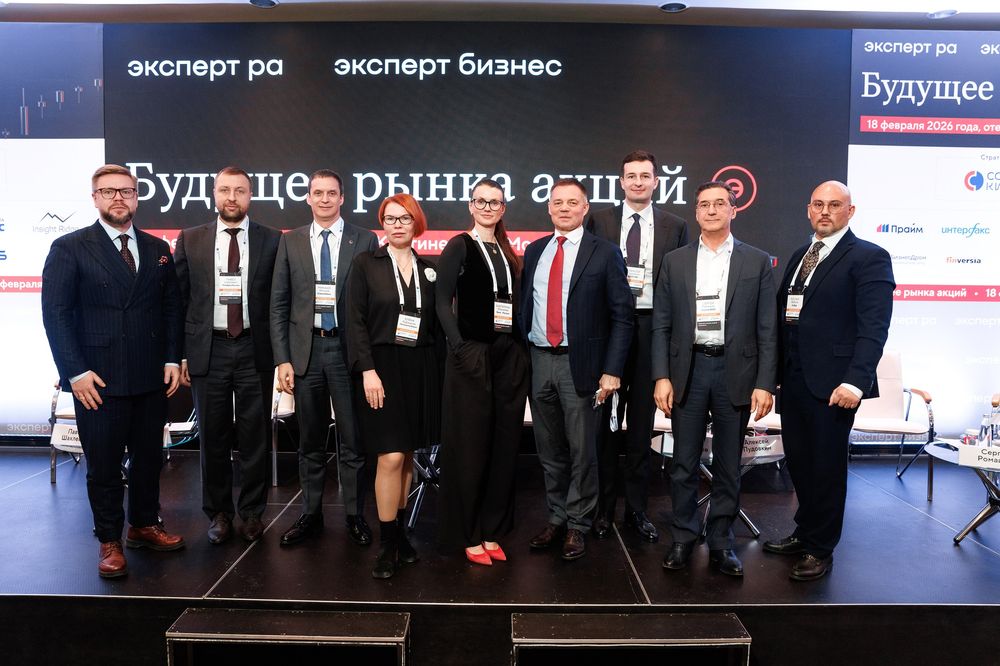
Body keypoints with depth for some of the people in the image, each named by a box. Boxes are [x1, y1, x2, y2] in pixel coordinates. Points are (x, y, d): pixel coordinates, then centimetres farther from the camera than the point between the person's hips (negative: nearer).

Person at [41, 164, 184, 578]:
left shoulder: (158, 249, 11)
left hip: (151, 378, 4)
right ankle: (109, 541, 20)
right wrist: (75, 372, -11)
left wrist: (172, 359, 3)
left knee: (149, 458, 12)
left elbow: (171, 308, 11)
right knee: (103, 465, 6)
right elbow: (55, 314, -5)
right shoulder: (69, 248, -1)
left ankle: (144, 525, 30)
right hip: (98, 380, -3)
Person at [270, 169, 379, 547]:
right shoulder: (290, 242, 8)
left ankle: (355, 516, 18)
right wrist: (282, 359, -1)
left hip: (349, 350, -2)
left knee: (353, 441, 4)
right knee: (311, 442, 12)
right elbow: (279, 305, 7)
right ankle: (311, 515, 24)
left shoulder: (365, 241, 3)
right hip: (306, 350, 2)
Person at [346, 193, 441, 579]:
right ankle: (387, 544, 4)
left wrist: (436, 371, 2)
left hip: (420, 370, 4)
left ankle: (400, 532, 22)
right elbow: (356, 321, -4)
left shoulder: (428, 269, 11)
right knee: (391, 457, -8)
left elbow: (435, 324, 11)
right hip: (381, 367, -3)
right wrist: (367, 370, -13)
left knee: (407, 455, 9)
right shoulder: (366, 264, 2)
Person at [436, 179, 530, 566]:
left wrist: (521, 348, 4)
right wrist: (460, 347, -18)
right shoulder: (460, 247, -1)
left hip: (509, 355, 6)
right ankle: (468, 535, 14)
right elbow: (443, 302, -7)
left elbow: (514, 303, 16)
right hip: (473, 354, -5)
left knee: (503, 444, 9)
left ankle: (492, 530, 22)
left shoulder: (507, 251, 15)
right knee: (470, 445, 1)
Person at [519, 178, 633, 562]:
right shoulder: (534, 251, 11)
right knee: (549, 449, 14)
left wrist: (612, 370, -11)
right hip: (538, 361, 4)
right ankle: (556, 518, 29)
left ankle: (577, 526, 19)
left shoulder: (604, 253, -2)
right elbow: (524, 306, 12)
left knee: (581, 450, 4)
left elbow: (621, 316, -5)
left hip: (579, 364, -4)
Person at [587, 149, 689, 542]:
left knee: (642, 422, 9)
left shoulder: (675, 227, 8)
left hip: (652, 329, 1)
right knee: (606, 421, 6)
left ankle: (637, 509, 21)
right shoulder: (599, 221, 6)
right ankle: (604, 508, 19)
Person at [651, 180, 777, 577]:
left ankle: (721, 542, 21)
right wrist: (661, 377, -4)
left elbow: (767, 329, 1)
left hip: (735, 372, -1)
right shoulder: (675, 262, 8)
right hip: (687, 370, 1)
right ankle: (683, 538, 21)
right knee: (684, 464, 7)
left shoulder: (757, 262, 4)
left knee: (728, 466, 8)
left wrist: (765, 384, -6)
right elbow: (661, 325, 5)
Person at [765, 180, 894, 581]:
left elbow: (874, 326, -14)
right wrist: (777, 370, 7)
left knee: (826, 467, 5)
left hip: (831, 383, -6)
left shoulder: (869, 258, -6)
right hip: (792, 378, 7)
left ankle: (820, 550, 21)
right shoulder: (800, 256, 16)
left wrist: (855, 381, -24)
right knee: (798, 461, 15)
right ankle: (805, 533, 33)